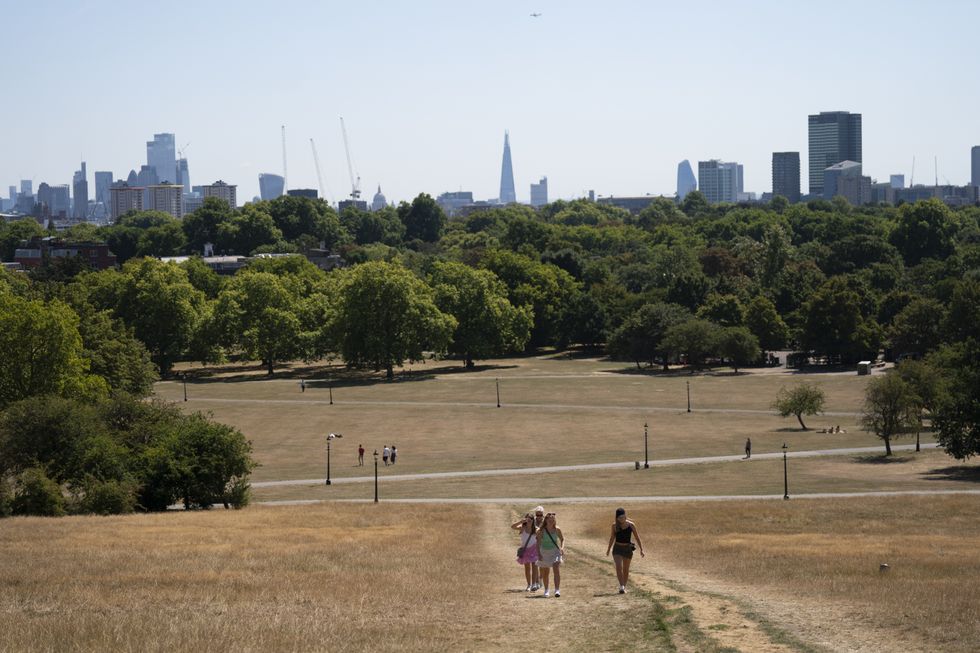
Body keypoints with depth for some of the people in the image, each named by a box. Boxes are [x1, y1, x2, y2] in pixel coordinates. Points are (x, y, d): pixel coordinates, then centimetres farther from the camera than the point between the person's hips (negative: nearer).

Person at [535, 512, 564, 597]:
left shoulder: (557, 530, -4)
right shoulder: (541, 530, -9)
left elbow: (562, 539, 10)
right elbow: (538, 543, -9)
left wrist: (562, 547, -7)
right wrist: (539, 554, -18)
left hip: (555, 551, 0)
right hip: (544, 552, 0)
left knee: (557, 569, -19)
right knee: (545, 573, 9)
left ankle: (557, 590, -23)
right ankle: (546, 590, 29)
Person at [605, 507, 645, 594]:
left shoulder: (631, 525, -10)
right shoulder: (615, 525, -6)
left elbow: (637, 537, -2)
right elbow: (612, 538, 8)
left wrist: (641, 549, -5)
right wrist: (608, 549, 17)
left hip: (627, 548, 0)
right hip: (617, 548, 0)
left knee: (626, 569, 12)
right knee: (619, 567, -20)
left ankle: (624, 587, 27)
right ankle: (621, 586, -22)